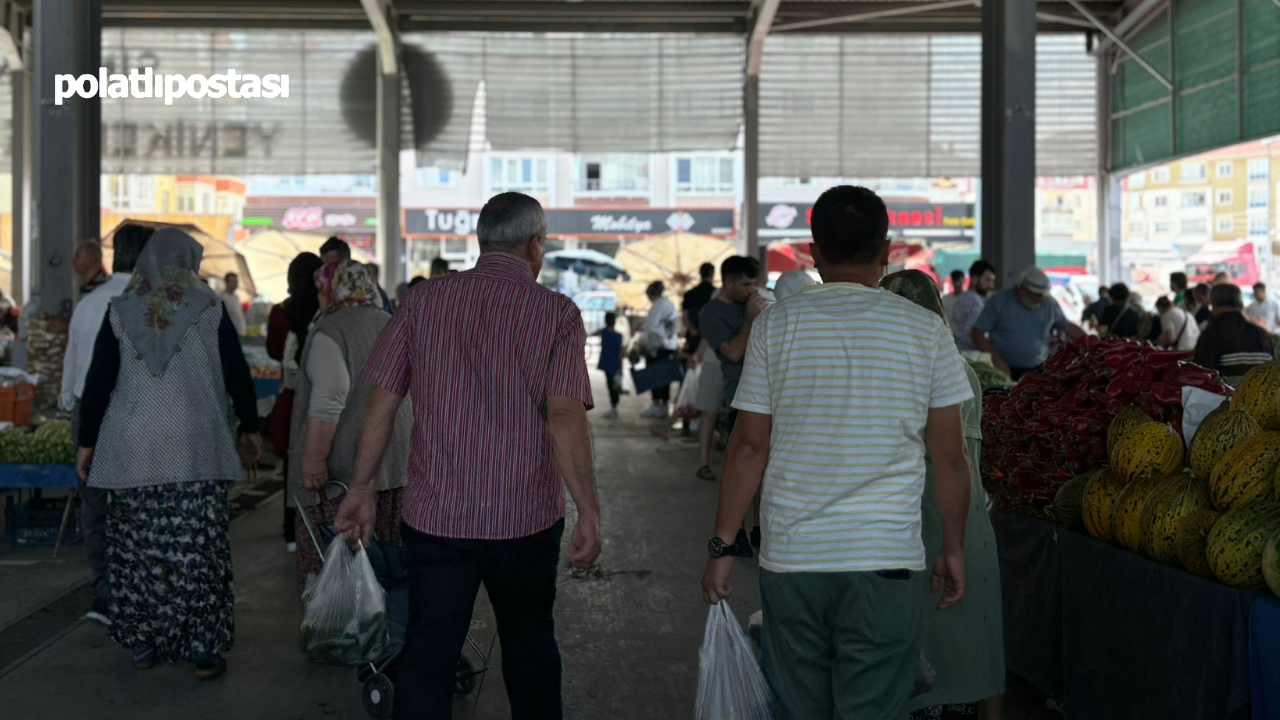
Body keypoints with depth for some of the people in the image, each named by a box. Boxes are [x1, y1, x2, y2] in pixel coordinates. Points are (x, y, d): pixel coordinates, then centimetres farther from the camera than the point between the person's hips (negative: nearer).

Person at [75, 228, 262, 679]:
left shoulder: (120, 312, 4)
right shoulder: (210, 308, 0)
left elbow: (97, 383, 4)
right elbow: (237, 375, 4)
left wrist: (87, 443, 12)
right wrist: (250, 428, 17)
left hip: (134, 450, 2)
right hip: (196, 449, -1)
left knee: (140, 545, 8)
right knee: (199, 547, 1)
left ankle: (144, 643, 15)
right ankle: (204, 649, 2)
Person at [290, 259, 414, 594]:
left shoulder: (329, 331, -8)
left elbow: (328, 401, -20)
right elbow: (410, 395, 21)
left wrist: (314, 459, -20)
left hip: (343, 465, -7)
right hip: (394, 462, 8)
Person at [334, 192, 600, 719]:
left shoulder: (424, 301, 2)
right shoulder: (557, 312, -6)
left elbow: (380, 403, 2)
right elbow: (565, 417, -15)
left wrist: (361, 488, 11)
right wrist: (588, 513, -12)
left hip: (434, 517, 1)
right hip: (525, 518, -1)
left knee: (426, 656, 6)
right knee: (530, 646, 19)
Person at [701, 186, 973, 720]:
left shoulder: (775, 324, 1)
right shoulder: (925, 329, 0)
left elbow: (749, 447, -1)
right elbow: (950, 457, 2)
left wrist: (720, 545, 6)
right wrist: (954, 547, 14)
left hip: (790, 560, 1)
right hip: (887, 560, -1)